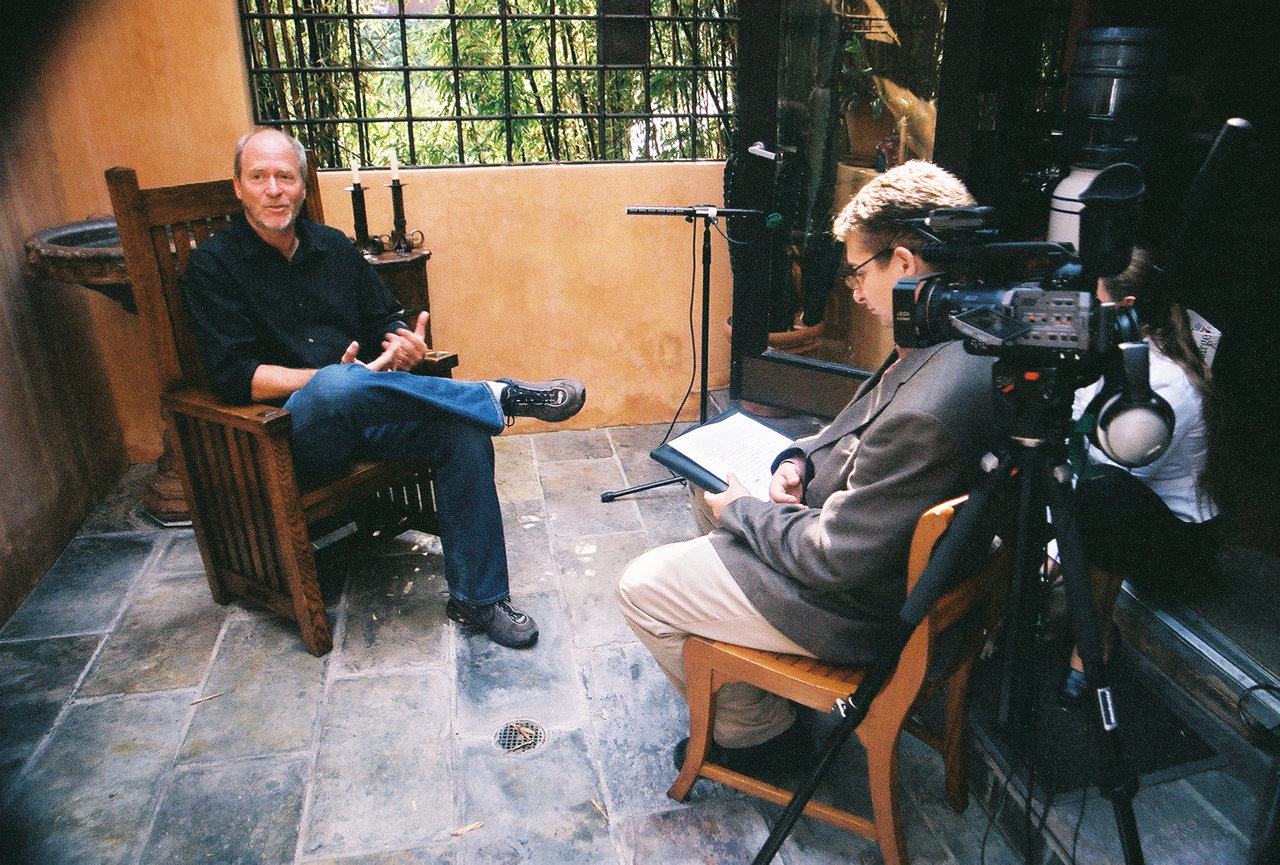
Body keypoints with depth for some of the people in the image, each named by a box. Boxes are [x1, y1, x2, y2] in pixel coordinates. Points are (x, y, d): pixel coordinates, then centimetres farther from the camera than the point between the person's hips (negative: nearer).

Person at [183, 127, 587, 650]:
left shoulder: (334, 246, 15)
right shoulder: (212, 265, 0)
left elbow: (385, 320, 20)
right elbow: (236, 376, -10)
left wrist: (405, 343, -6)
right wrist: (327, 377, -25)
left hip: (363, 417, 5)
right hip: (285, 431, -4)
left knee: (464, 431, -23)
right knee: (335, 390, -40)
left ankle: (476, 598, -14)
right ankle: (497, 396, -26)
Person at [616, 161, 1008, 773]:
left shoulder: (930, 409, -37)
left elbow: (832, 559, -28)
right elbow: (865, 432, 12)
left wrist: (742, 509, -12)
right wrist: (799, 458, -3)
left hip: (857, 607, -10)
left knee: (641, 587, -1)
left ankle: (756, 730, 21)